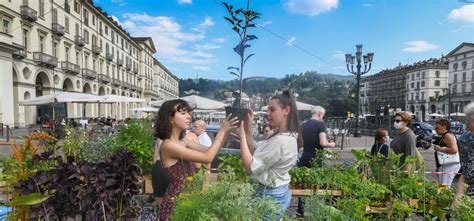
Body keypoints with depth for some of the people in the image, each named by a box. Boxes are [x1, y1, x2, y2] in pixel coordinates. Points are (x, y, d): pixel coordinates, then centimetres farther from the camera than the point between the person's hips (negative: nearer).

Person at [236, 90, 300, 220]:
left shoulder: (281, 141, -26)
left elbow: (250, 167, -24)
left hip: (270, 196, -9)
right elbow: (255, 154, 7)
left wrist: (242, 135, -22)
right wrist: (248, 130, -2)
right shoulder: (283, 136, 6)